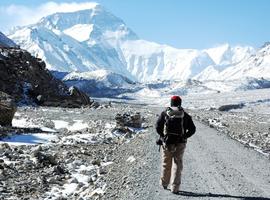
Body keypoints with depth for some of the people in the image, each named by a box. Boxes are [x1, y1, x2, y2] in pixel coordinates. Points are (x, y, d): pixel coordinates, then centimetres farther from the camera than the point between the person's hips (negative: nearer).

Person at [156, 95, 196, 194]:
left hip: (166, 143, 0)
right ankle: (174, 188, -2)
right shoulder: (185, 115, 2)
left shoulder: (164, 113, 0)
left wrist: (163, 136, 6)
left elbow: (158, 127, -8)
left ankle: (164, 184, 31)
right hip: (180, 144, 0)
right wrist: (184, 137, 10)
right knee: (177, 165, 4)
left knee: (166, 164, 17)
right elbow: (192, 129, -1)